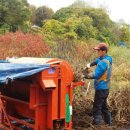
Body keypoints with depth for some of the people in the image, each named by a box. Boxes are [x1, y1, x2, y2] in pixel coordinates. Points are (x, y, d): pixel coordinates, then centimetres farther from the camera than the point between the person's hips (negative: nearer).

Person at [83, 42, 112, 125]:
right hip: (105, 87, 10)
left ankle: (97, 124, 1)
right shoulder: (108, 59, 5)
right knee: (104, 106, 21)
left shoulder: (103, 63, -23)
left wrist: (86, 76, -12)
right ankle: (108, 122, 30)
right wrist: (90, 64, 6)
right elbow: (97, 61, 22)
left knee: (97, 108, -3)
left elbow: (96, 75, -24)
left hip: (101, 88, -10)